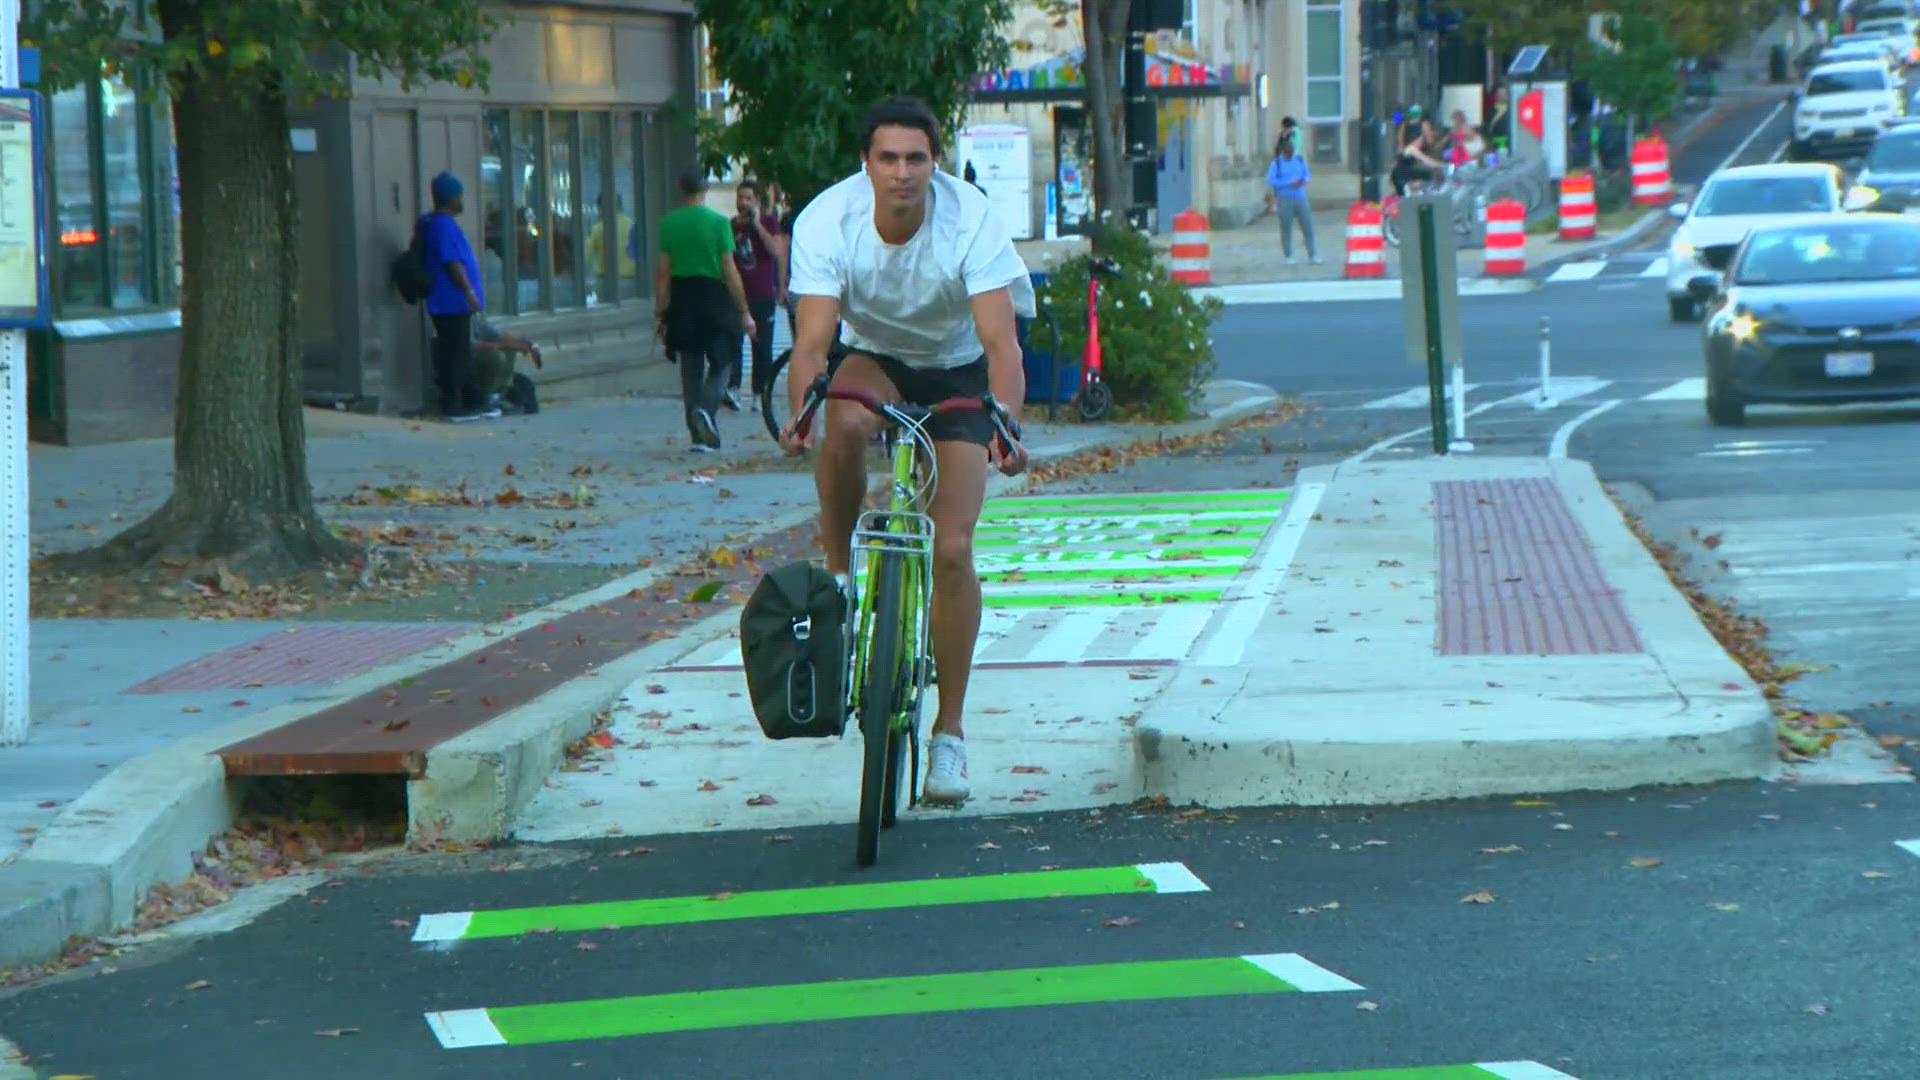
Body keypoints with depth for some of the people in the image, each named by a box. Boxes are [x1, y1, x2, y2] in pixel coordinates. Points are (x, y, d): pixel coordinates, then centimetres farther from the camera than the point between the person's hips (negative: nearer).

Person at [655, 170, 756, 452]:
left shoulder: (669, 223, 0)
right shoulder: (718, 222, -8)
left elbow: (662, 272, 1)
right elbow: (730, 272, -10)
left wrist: (660, 313, 8)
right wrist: (744, 312, -5)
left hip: (682, 299, 3)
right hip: (713, 296, -3)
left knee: (690, 369, 10)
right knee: (722, 362, 9)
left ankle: (699, 434, 11)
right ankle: (706, 409, -17)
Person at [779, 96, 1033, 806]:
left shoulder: (970, 221, -28)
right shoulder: (827, 221, -25)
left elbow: (1001, 342, -34)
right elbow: (813, 339, -31)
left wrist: (1006, 427, -51)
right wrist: (801, 414, -51)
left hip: (957, 375, -1)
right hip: (874, 360, 1)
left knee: (951, 549, -12)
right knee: (844, 425, -37)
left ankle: (948, 733, 0)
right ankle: (840, 580, -14)